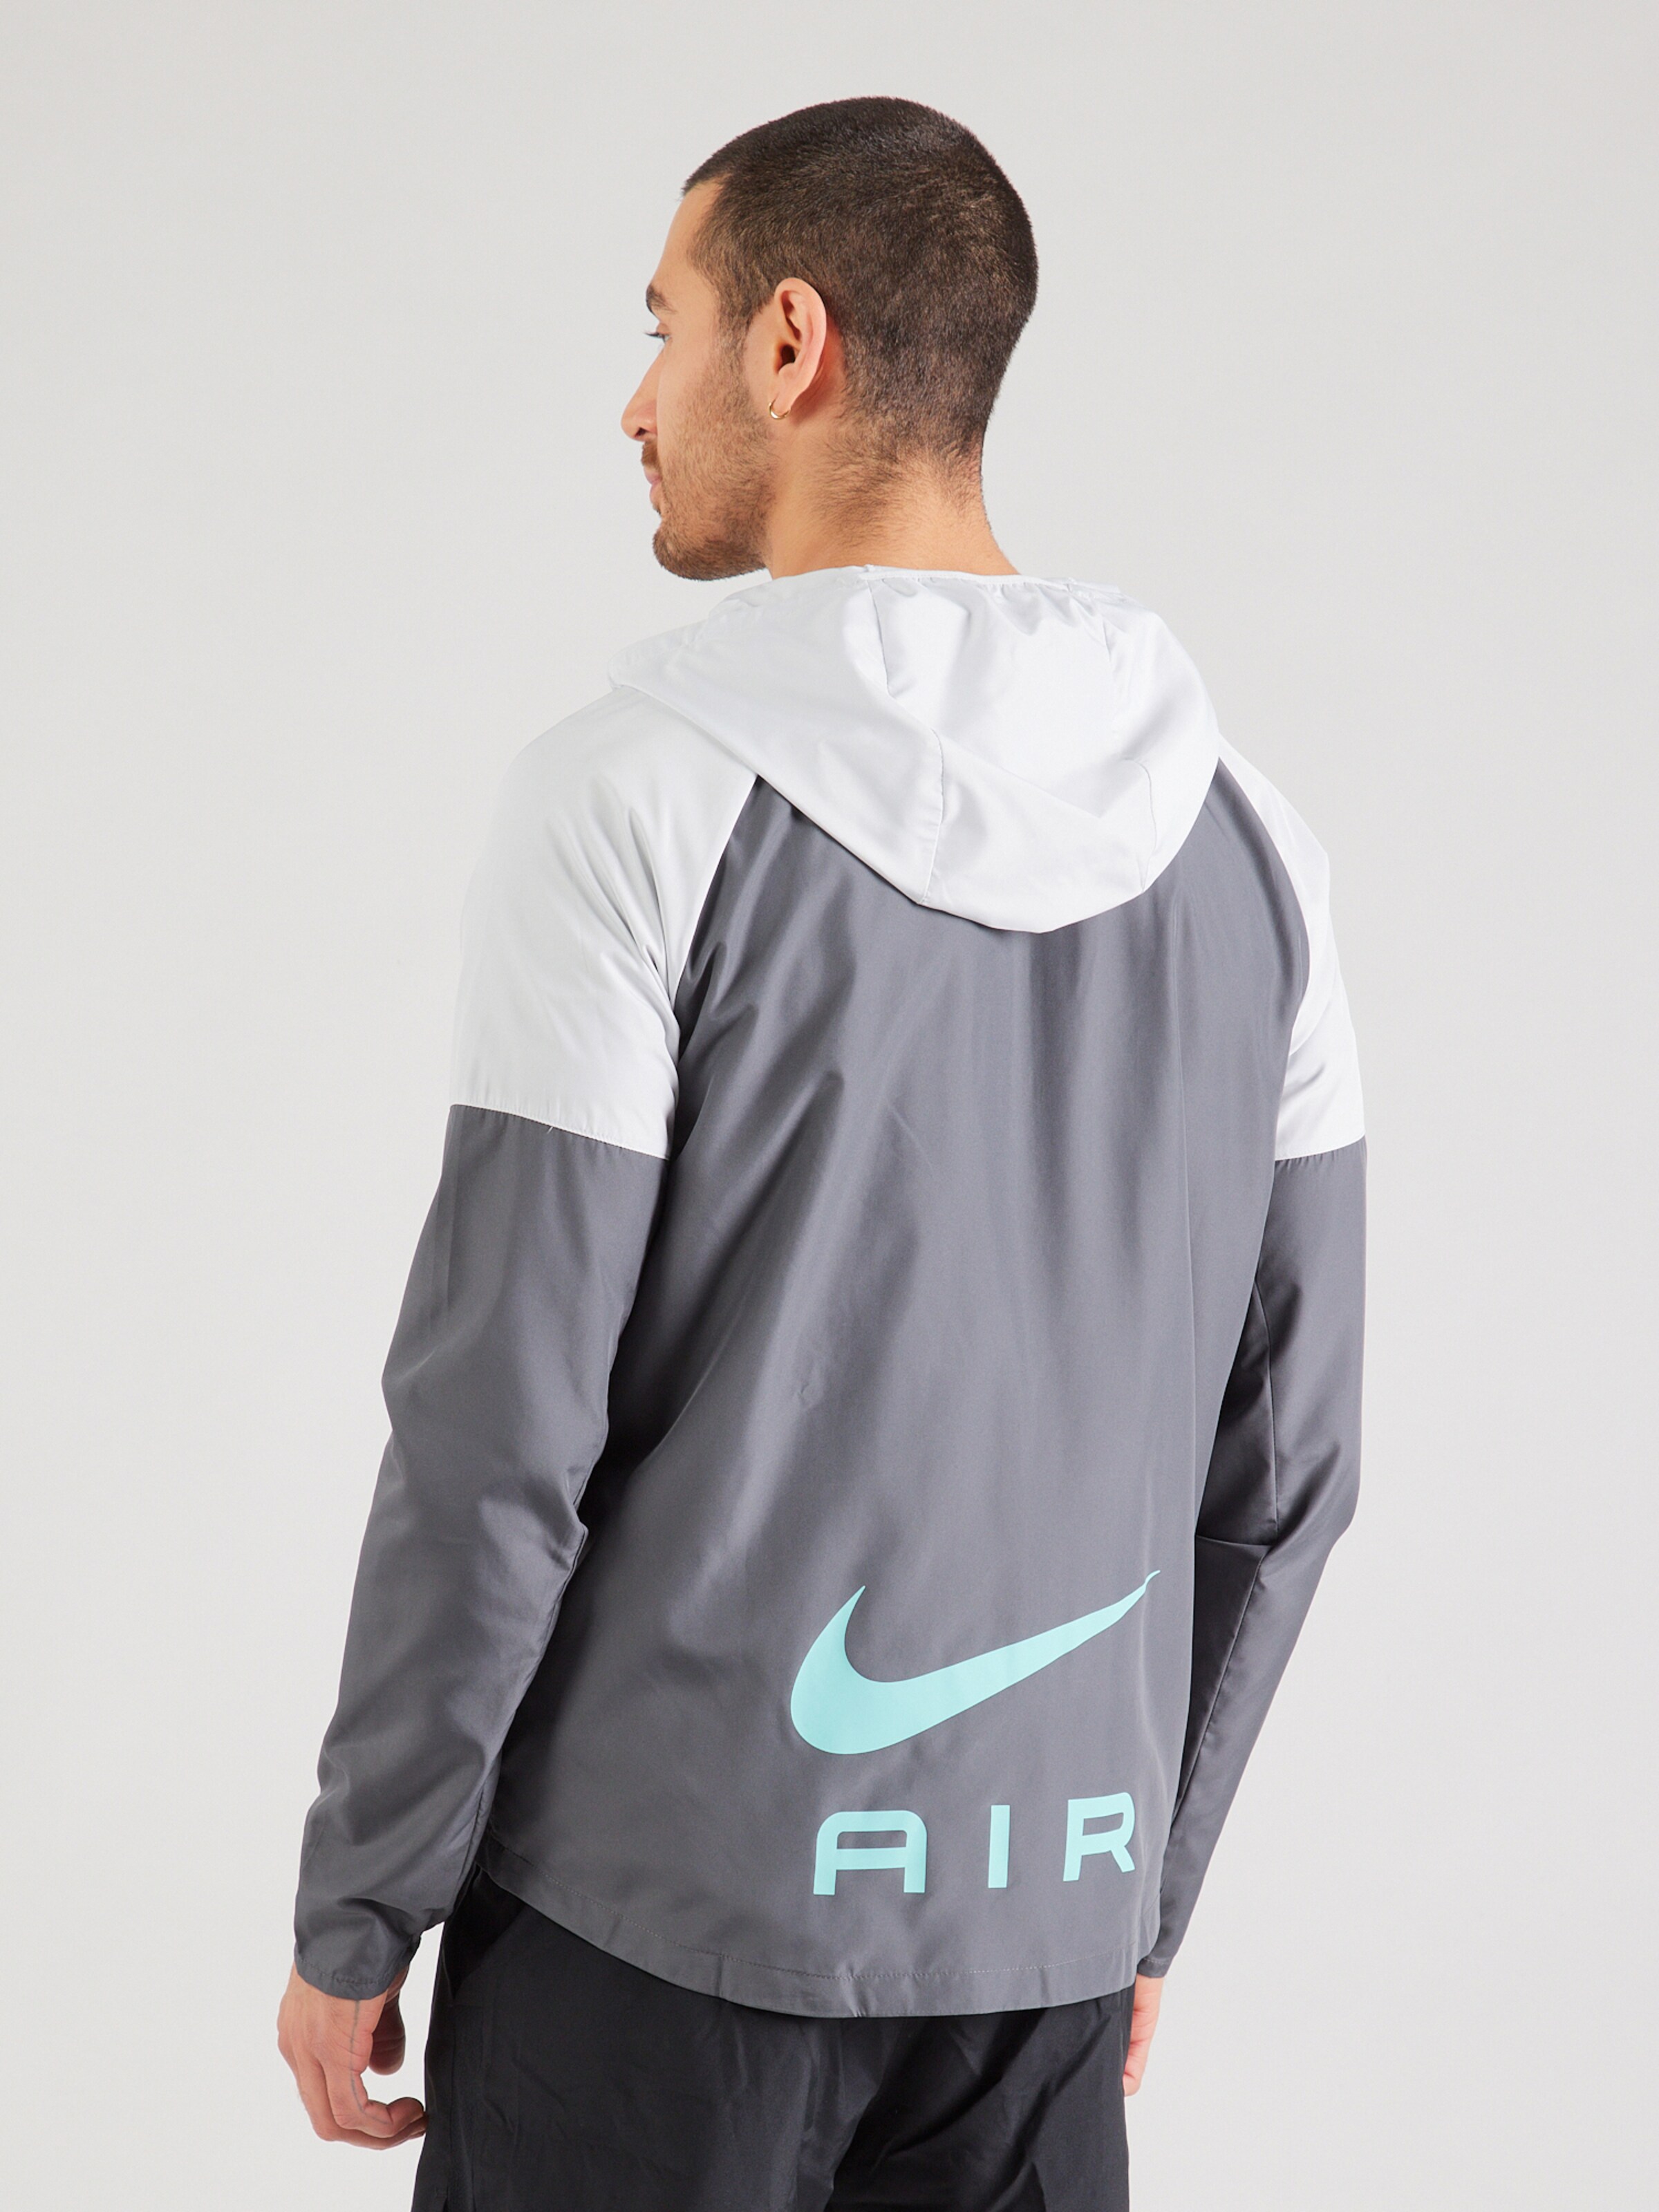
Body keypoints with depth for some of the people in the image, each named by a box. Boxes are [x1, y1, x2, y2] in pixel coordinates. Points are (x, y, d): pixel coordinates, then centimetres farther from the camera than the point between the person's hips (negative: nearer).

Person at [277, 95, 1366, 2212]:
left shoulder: (639, 800, -15)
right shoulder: (1233, 831, 3)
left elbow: (497, 1432, -16)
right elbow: (1278, 1450, 7)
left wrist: (354, 1915, -4)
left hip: (665, 1898, -5)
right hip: (1037, 1911, 5)